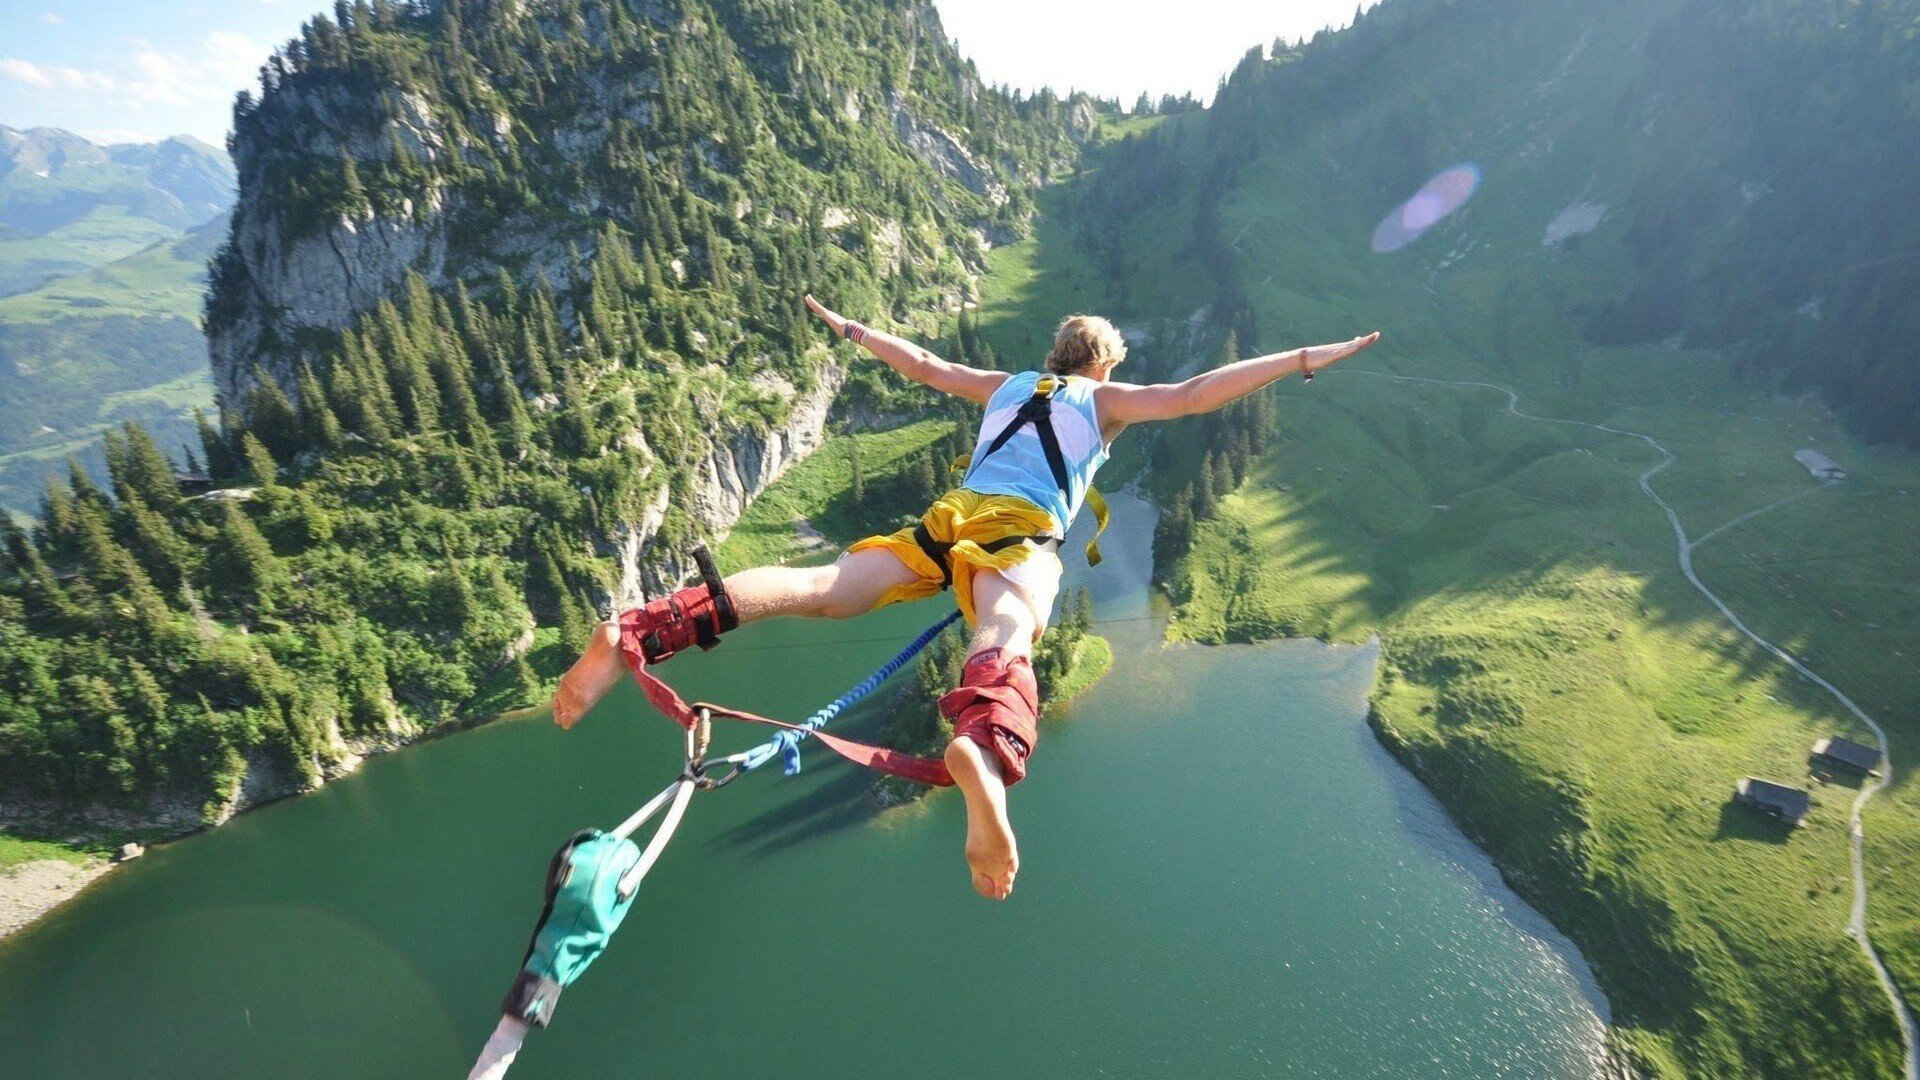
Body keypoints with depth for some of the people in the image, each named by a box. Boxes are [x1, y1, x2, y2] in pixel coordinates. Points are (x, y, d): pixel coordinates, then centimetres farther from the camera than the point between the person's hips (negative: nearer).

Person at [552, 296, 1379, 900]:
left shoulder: (1005, 385, 33)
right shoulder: (1106, 400, 21)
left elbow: (922, 364, 38)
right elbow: (1195, 395, 11)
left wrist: (850, 330, 52)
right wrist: (1302, 360, 19)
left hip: (949, 516, 4)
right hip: (1021, 537, -4)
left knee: (818, 589, -13)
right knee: (1005, 641, -33)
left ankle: (638, 633, -28)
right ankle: (985, 753, -68)